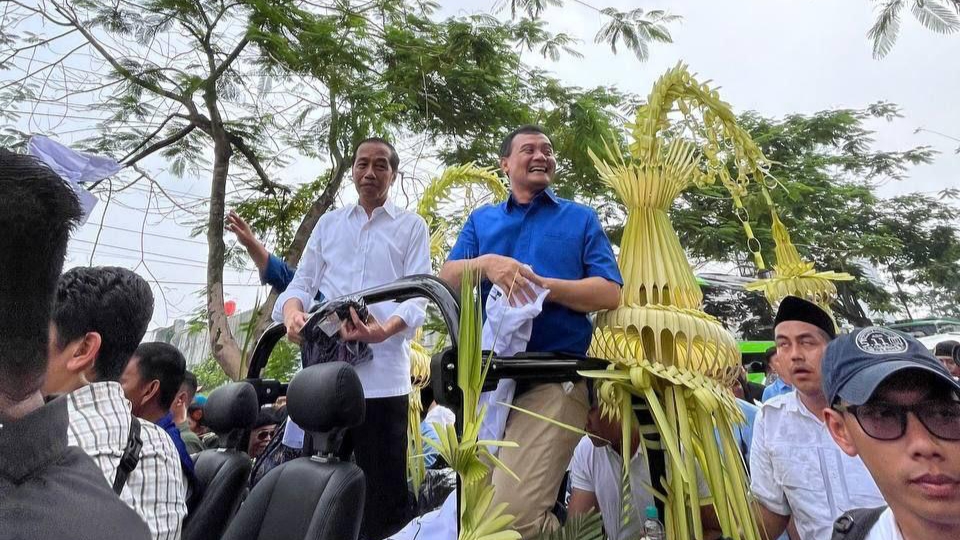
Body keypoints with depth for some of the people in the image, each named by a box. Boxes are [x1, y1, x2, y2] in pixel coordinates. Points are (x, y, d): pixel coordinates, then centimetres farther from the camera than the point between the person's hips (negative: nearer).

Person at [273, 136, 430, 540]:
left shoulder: (412, 226, 7)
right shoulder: (328, 223, 18)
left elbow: (418, 295, -3)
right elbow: (302, 283, 14)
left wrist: (385, 329, -24)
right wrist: (292, 311, -10)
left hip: (382, 373, -3)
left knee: (383, 487, 4)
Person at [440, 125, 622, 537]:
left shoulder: (581, 219, 12)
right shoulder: (481, 220, 19)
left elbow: (609, 293, -1)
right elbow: (448, 278, 4)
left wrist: (538, 284, -11)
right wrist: (488, 264, -16)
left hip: (554, 377, -4)